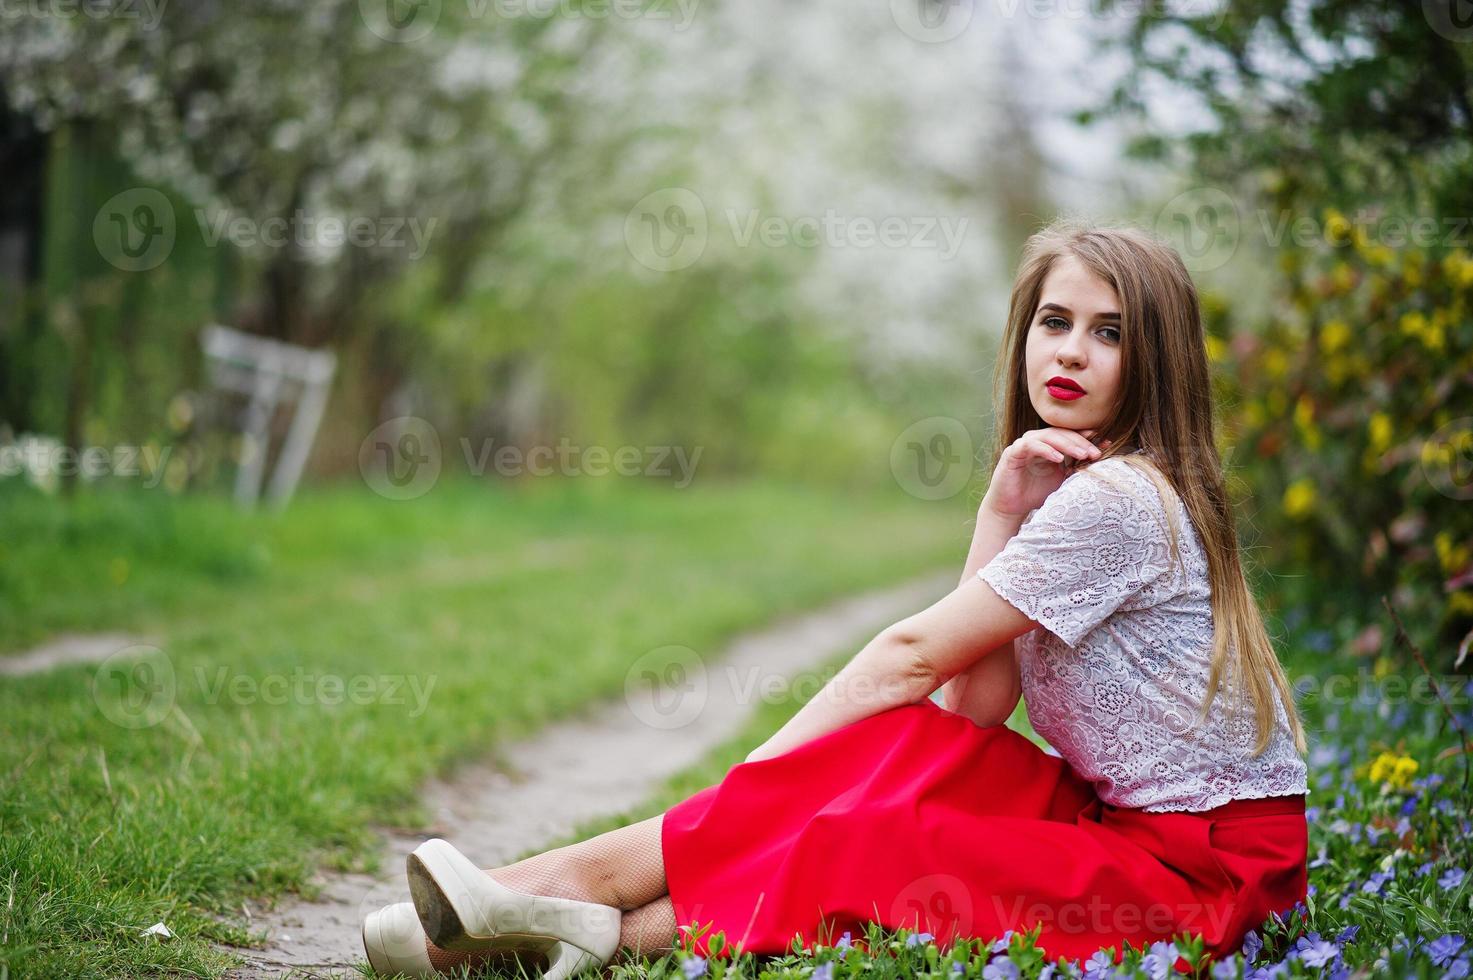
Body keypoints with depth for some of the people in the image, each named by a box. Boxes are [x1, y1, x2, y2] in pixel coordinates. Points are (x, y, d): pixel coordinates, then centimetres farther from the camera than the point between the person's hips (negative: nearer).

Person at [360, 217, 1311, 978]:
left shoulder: (1116, 499, -17)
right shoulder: (1064, 486, 12)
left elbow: (911, 657, -16)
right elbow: (973, 701, -1)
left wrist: (749, 792, -13)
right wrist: (1002, 515, -7)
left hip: (1210, 865, -8)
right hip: (1124, 818, 8)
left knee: (855, 852, -21)